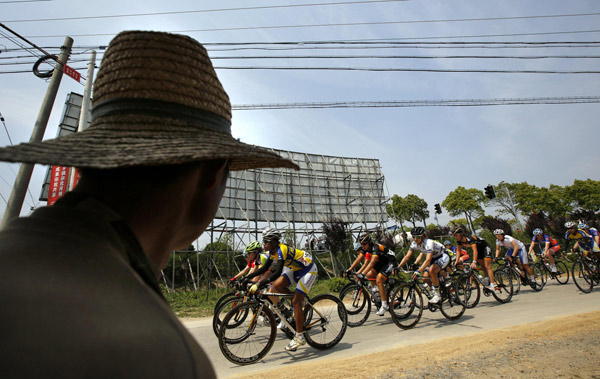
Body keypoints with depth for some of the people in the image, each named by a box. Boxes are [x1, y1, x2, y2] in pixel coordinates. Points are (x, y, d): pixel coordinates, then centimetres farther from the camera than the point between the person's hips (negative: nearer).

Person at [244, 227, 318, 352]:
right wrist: (246, 278, -1)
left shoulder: (282, 249, -29)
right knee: (276, 286, -11)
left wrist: (258, 284, -44)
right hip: (296, 270, 8)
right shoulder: (273, 251, -2)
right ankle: (300, 299, 11)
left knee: (296, 302, -13)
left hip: (308, 270, -8)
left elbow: (277, 272, -39)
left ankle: (299, 337, -1)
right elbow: (264, 268, 5)